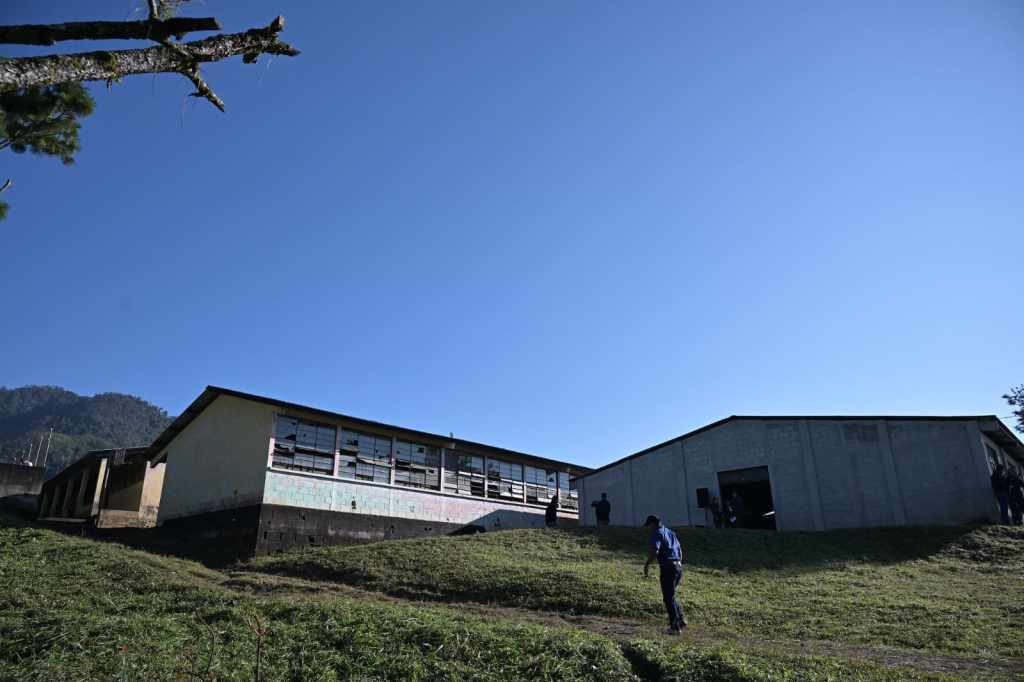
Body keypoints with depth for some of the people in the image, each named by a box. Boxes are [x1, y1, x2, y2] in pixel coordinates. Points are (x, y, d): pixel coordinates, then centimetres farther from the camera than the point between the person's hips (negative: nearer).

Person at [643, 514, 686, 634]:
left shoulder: (657, 534, -7)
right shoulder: (670, 532, 19)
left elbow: (654, 551, -21)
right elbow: (679, 551, 23)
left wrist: (647, 565, -14)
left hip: (668, 567, -8)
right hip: (679, 566, 8)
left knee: (668, 598, 0)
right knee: (670, 595, 22)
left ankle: (675, 626, 2)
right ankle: (681, 620, 19)